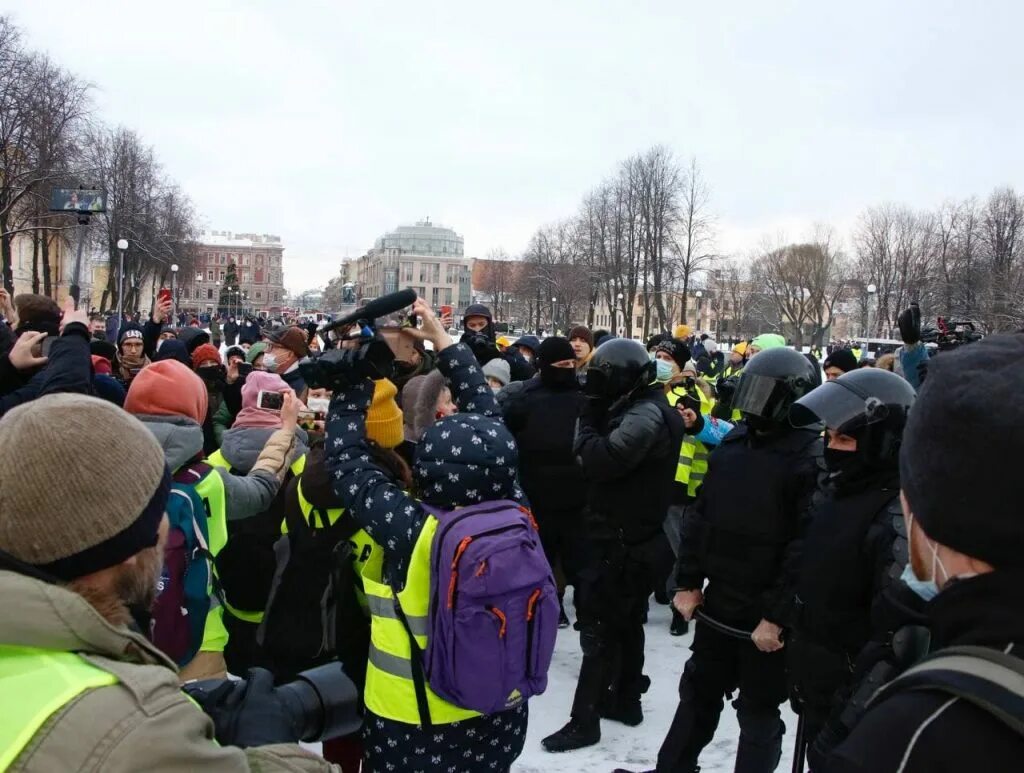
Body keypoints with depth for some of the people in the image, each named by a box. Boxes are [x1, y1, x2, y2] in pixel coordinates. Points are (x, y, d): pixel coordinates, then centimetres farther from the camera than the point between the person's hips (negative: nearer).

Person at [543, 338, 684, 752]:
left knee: (600, 627, -3)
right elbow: (605, 460, 11)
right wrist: (596, 419, -2)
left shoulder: (646, 415, -21)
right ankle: (626, 699, 33)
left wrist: (589, 421, -13)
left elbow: (599, 460, -27)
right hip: (634, 538, 10)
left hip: (623, 542, -10)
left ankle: (584, 720, 5)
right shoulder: (641, 409, 11)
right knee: (626, 622, 19)